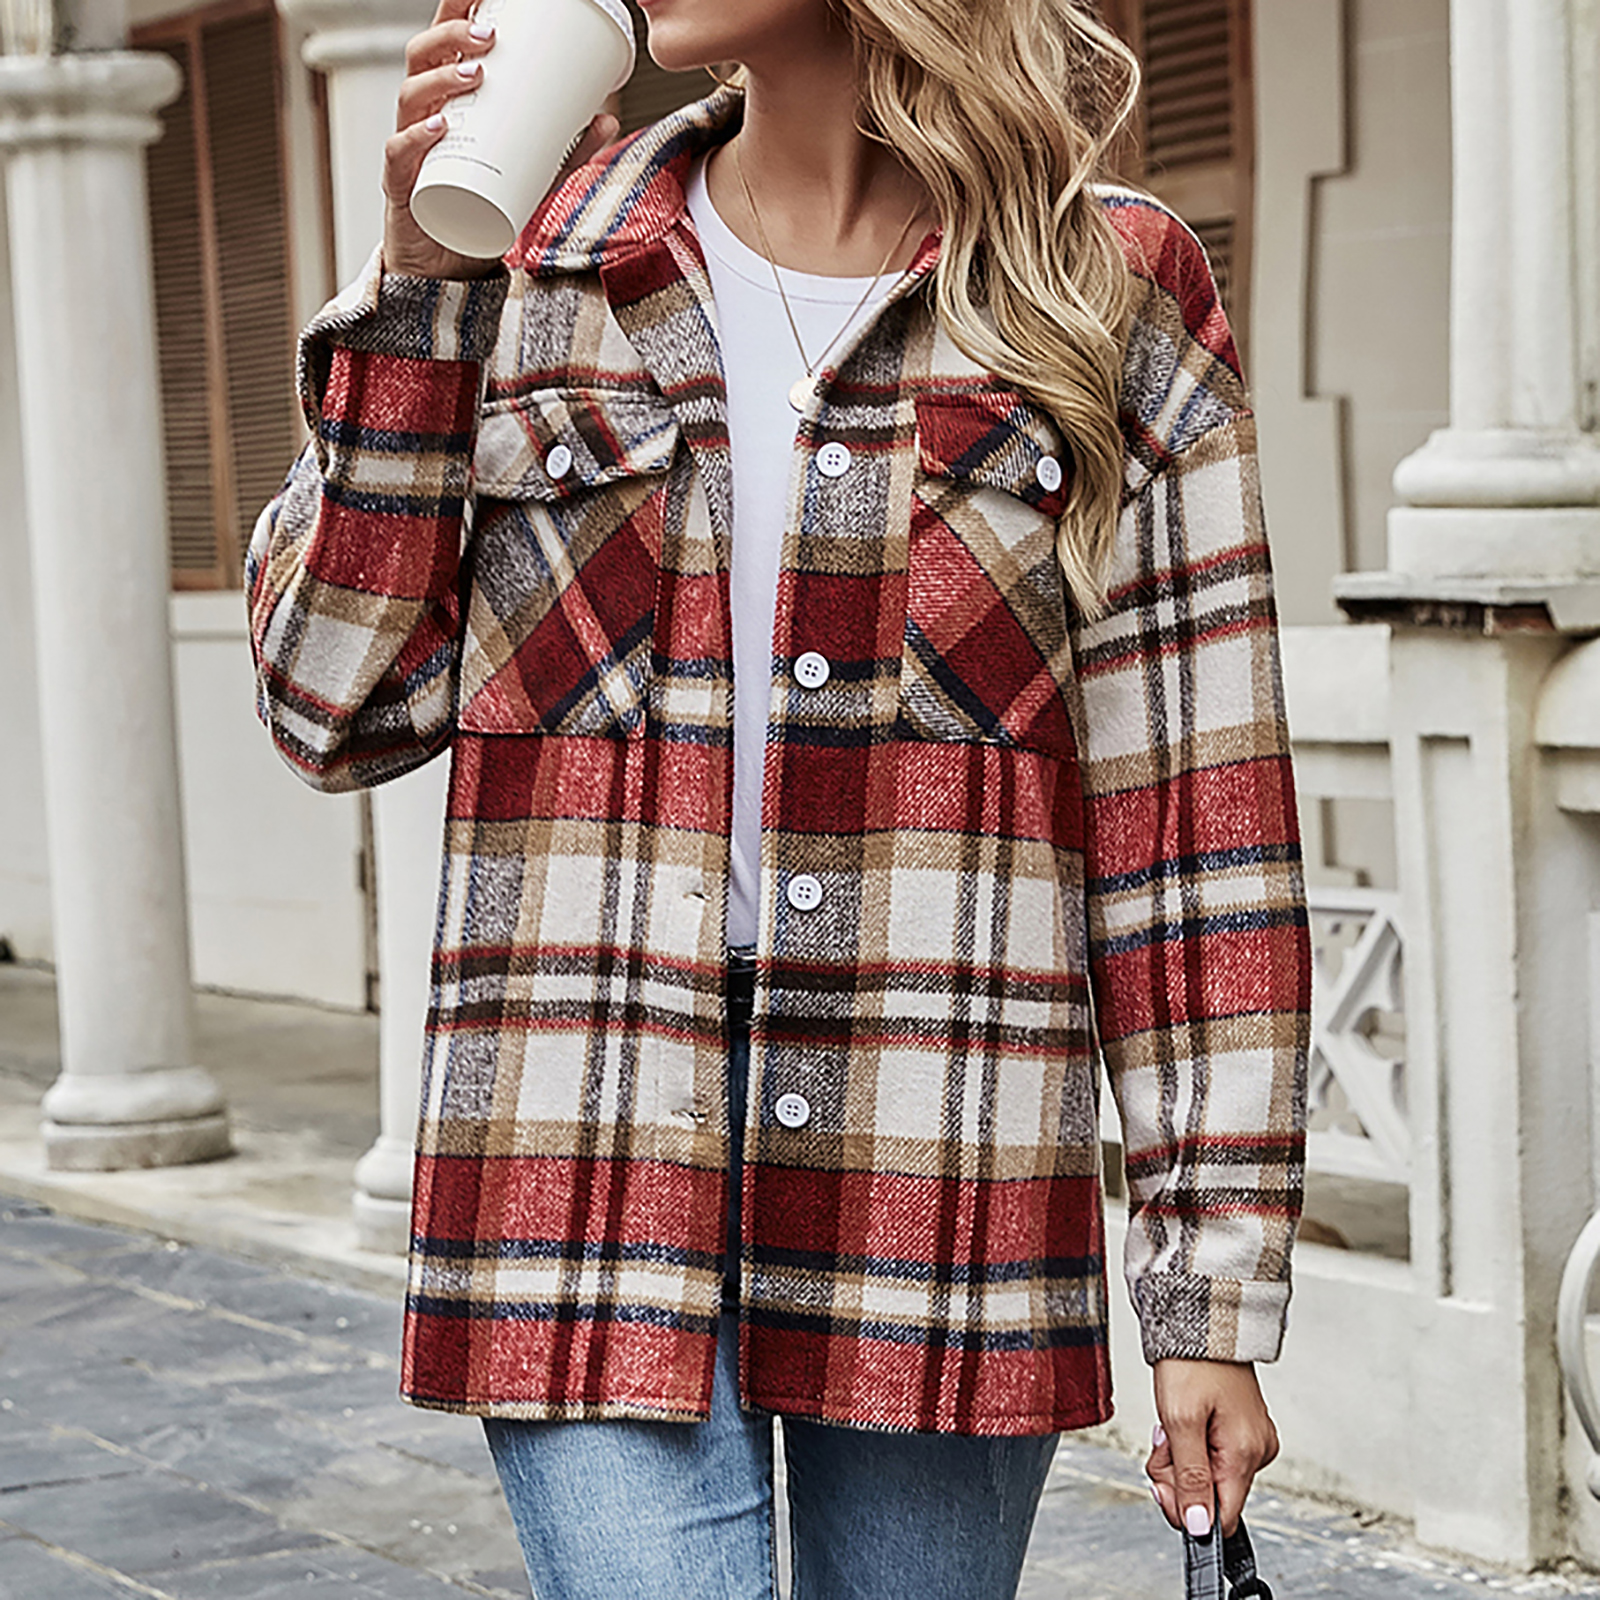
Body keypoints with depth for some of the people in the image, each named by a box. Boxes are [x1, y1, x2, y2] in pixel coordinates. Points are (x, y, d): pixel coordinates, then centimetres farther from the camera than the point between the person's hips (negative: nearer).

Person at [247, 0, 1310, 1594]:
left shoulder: (1106, 298, 2)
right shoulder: (542, 264, 9)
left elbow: (1192, 819, 0)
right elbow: (340, 706, 5)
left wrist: (1215, 1297, -3)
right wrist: (422, 278, -2)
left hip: (940, 1165, 0)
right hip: (600, 1147, 1)